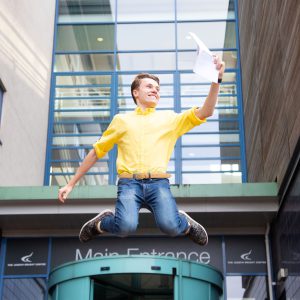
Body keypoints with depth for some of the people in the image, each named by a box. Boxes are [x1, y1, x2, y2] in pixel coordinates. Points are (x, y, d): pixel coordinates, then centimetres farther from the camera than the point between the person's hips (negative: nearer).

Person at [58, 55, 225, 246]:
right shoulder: (122, 120, 19)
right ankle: (102, 223, 6)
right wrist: (72, 184, 20)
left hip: (159, 183, 0)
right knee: (126, 227, -29)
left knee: (170, 226, -29)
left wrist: (216, 80, -8)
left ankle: (185, 224, 8)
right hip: (130, 183, 0)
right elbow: (96, 152, 22)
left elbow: (205, 112, 7)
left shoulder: (169, 119, 19)